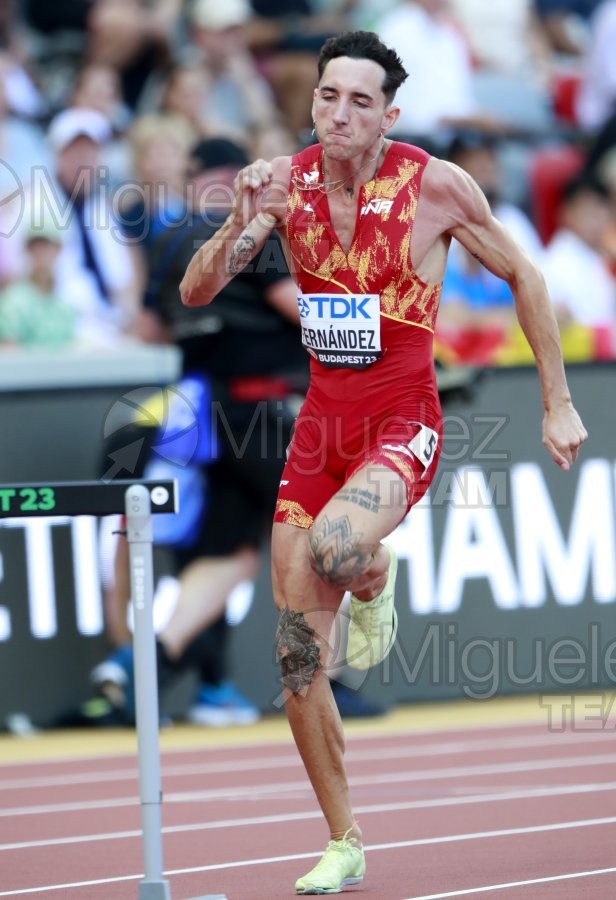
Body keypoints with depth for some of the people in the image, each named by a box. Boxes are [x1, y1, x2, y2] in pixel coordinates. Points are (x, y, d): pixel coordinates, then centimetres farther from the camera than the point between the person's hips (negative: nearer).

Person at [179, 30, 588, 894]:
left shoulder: (435, 185, -11)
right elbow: (196, 291, -4)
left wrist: (559, 404, 1)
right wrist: (246, 218, -22)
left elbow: (524, 277, 2)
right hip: (320, 423, 4)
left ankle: (377, 581, 3)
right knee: (298, 656, 1)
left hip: (402, 426, -4)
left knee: (334, 548, -36)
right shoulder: (286, 181, -2)